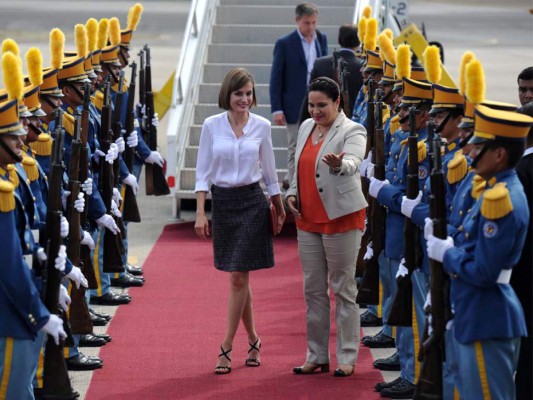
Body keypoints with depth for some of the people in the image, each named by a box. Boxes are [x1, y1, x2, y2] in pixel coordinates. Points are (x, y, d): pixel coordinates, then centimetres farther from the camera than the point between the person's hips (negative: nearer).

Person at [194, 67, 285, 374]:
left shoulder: (262, 126, -1)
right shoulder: (212, 126, -1)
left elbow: (270, 173, 7)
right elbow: (203, 173, 0)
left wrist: (281, 210, 9)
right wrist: (200, 213, -6)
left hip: (252, 202, -2)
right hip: (222, 202, 2)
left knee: (238, 277, -6)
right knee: (240, 278, 9)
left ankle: (227, 348, -2)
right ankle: (253, 341, 23)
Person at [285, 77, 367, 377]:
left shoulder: (352, 131, -10)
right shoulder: (306, 127, 11)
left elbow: (353, 163, -30)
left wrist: (339, 164, -52)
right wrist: (292, 193, 5)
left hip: (341, 218, -7)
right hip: (308, 220, 7)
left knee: (343, 289, -1)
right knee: (313, 290, 10)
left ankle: (347, 358, 5)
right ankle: (317, 356, 18)